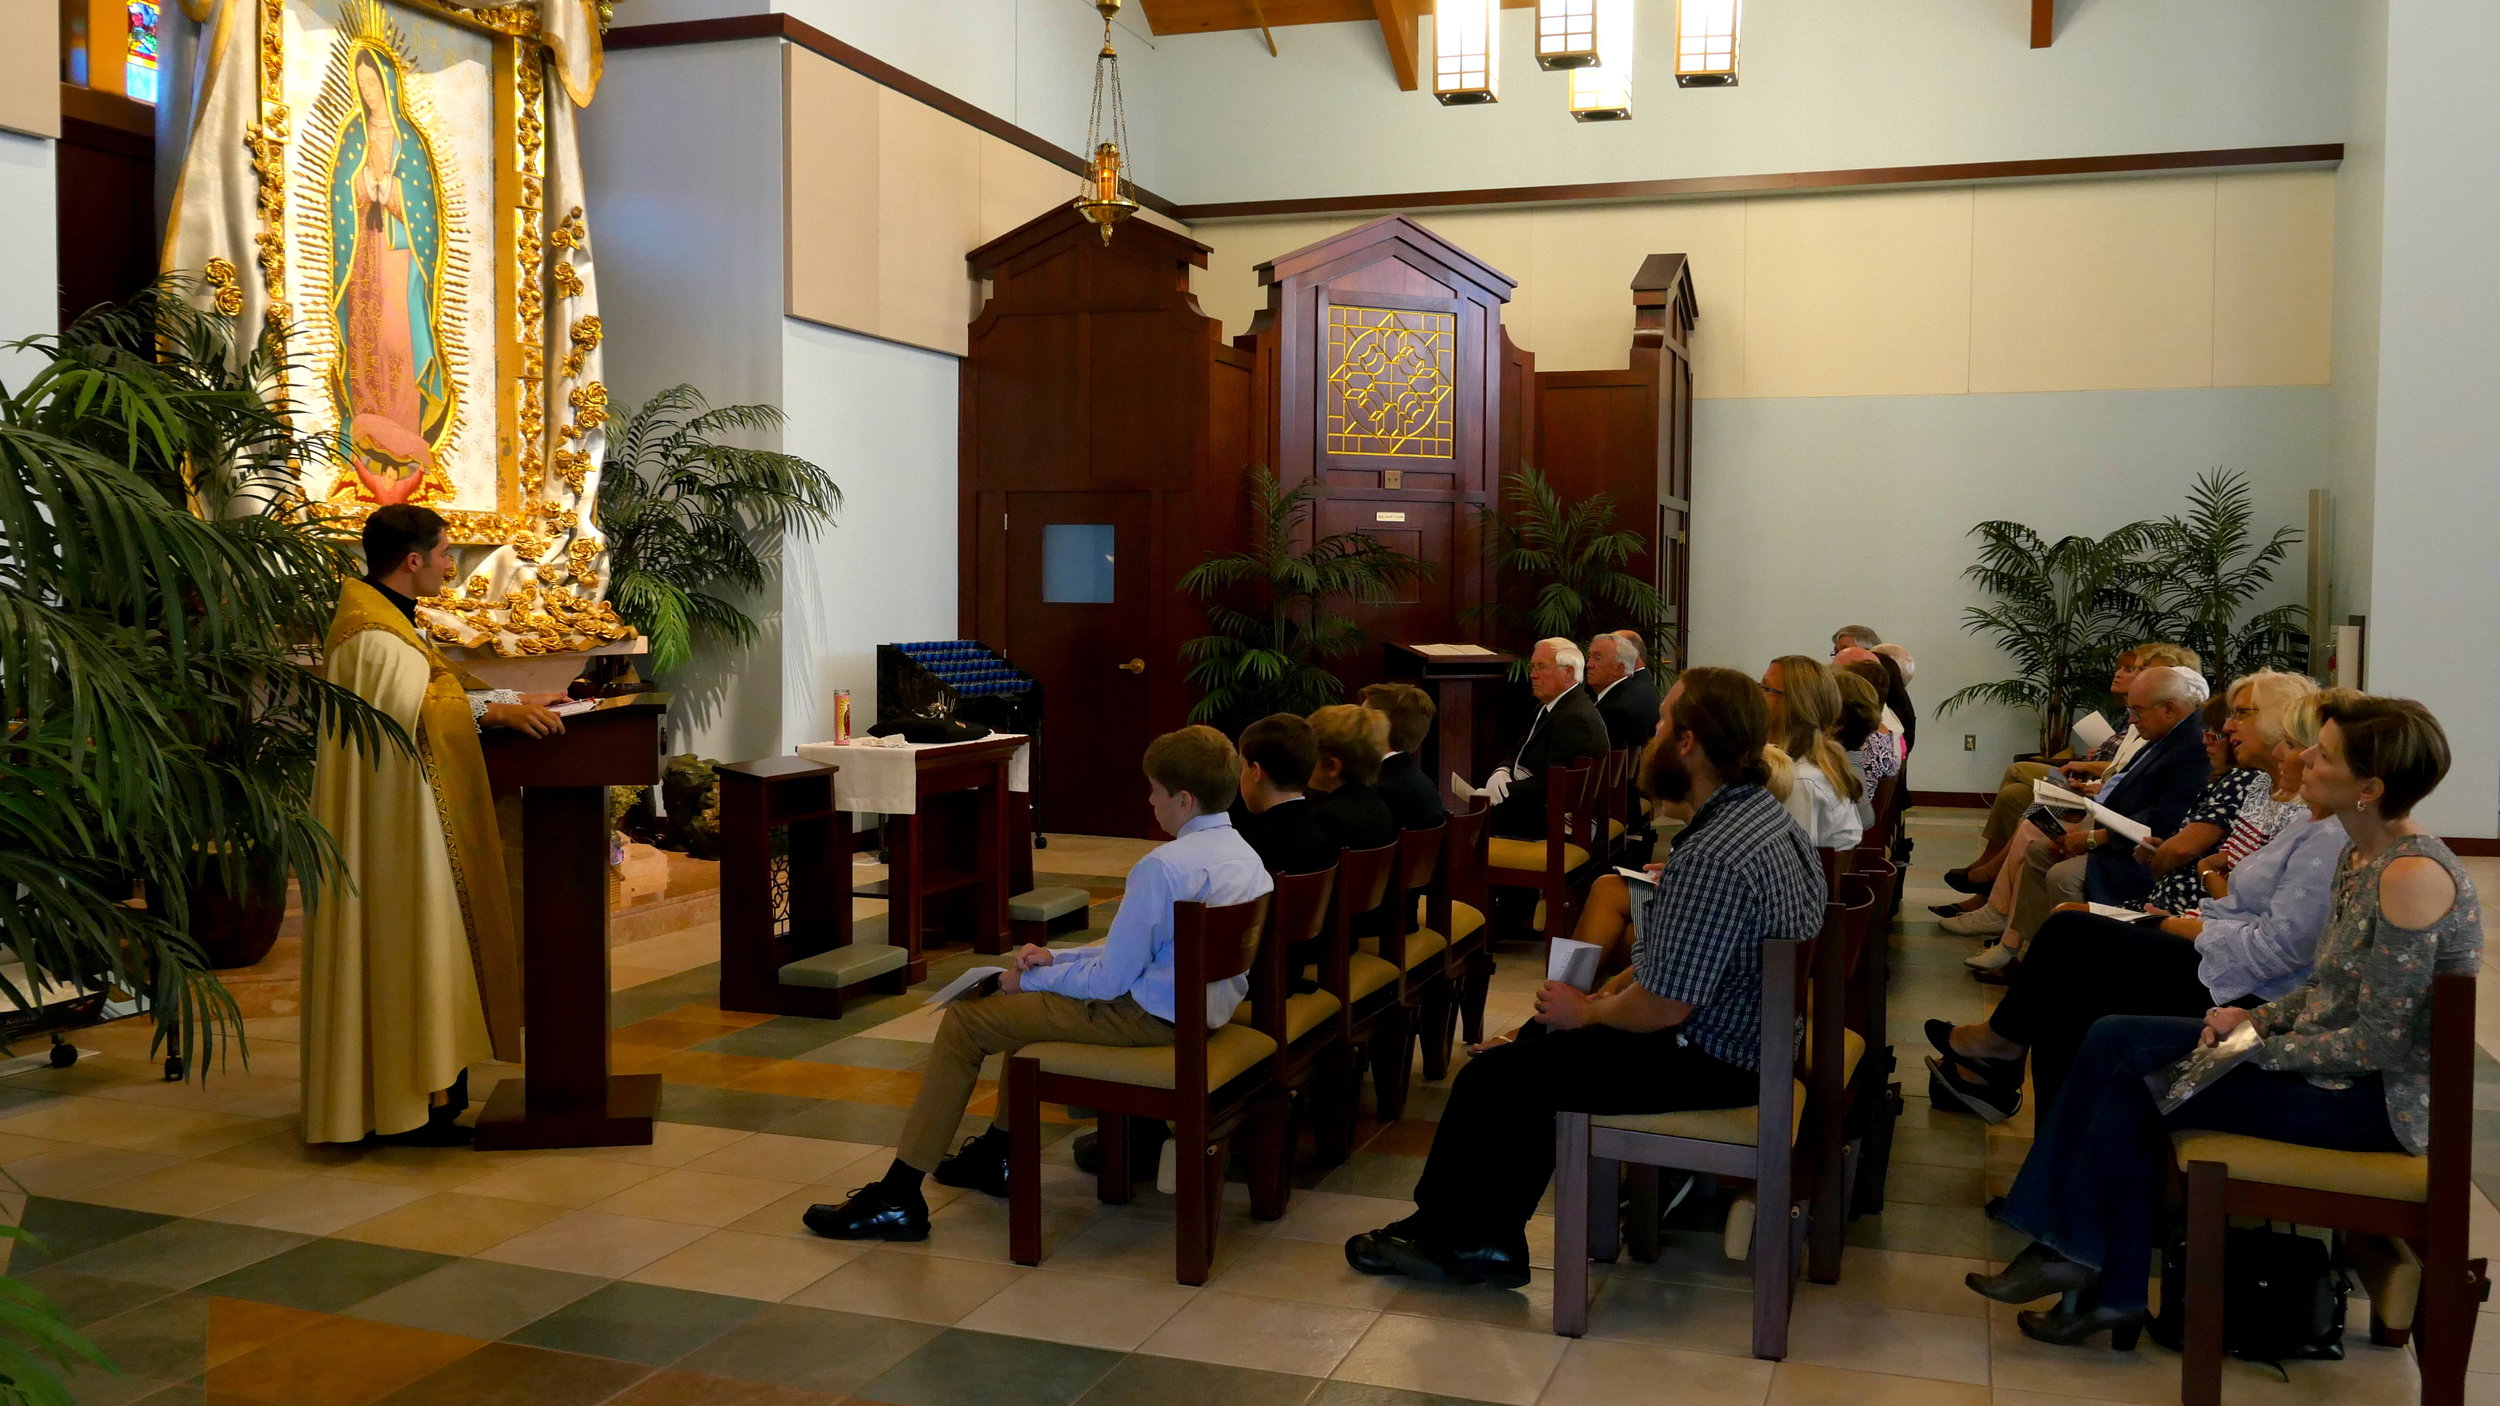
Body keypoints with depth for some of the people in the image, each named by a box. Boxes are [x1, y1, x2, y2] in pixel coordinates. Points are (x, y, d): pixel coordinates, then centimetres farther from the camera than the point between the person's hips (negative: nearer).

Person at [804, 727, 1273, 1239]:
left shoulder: (1165, 865, -23)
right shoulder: (1244, 853, 7)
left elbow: (1111, 980, -19)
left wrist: (1030, 978, -3)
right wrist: (1055, 958, 10)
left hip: (1148, 1017, -10)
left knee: (964, 1020, 0)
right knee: (1029, 1000, 30)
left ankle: (898, 1195, 3)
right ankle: (997, 1153, 40)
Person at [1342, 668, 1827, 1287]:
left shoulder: (1711, 858, -29)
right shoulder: (1771, 816, 4)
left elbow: (1661, 1008, -26)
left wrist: (1588, 1011, -8)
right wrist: (1615, 988, 8)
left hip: (1707, 1062, -10)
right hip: (1752, 1040, 10)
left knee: (1495, 1075, 0)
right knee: (1533, 1051, 19)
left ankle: (1443, 1230, 22)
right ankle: (1488, 1241, 22)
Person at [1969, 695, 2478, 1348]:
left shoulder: (2413, 876, -24)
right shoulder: (2360, 858, 6)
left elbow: (2380, 1043, -24)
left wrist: (2260, 1046, -14)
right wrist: (2254, 1018, -2)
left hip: (2378, 1099, -9)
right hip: (2343, 1064, 9)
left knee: (2132, 1085, -11)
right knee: (2116, 1042, -3)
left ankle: (2076, 1257, 11)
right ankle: (2113, 1289, -1)